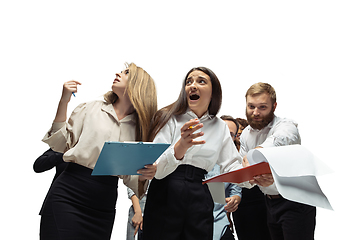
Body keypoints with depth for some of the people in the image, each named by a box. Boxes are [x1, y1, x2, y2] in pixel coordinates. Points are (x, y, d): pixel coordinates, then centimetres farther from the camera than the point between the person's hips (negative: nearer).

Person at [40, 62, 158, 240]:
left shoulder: (139, 128, 12)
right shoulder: (90, 109, 8)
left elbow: (128, 177, 12)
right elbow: (60, 145, 1)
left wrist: (144, 175, -11)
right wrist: (64, 102, -4)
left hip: (104, 204, 2)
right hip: (69, 195, -2)